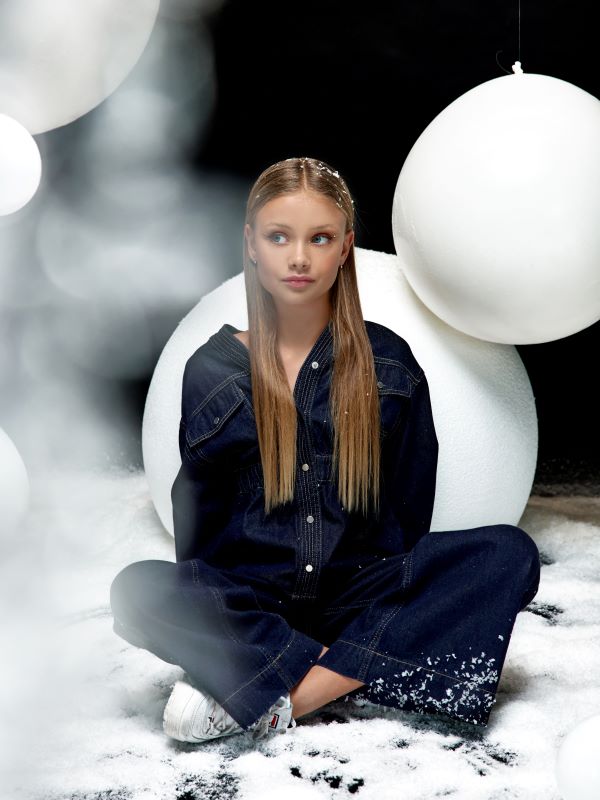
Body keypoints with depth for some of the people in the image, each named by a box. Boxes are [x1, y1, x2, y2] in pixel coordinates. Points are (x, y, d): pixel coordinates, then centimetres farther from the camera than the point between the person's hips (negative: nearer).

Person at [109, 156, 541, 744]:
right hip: (249, 597, -1)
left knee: (509, 553, -24)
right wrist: (201, 601, -4)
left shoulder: (388, 360, 6)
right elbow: (196, 514, 8)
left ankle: (268, 698, -26)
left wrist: (403, 591, -4)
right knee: (138, 590, -29)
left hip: (362, 592, 1)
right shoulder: (212, 369, 5)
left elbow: (412, 503, 7)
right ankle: (353, 674, -23)